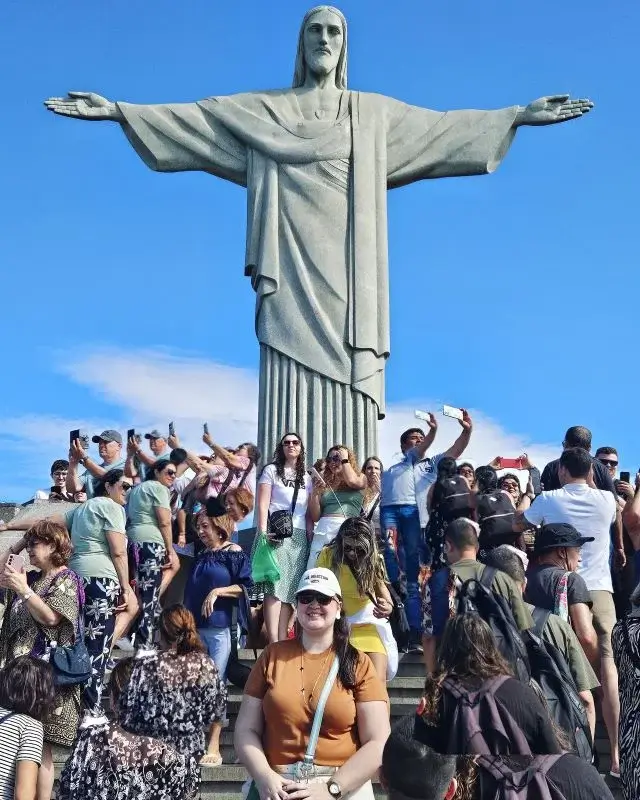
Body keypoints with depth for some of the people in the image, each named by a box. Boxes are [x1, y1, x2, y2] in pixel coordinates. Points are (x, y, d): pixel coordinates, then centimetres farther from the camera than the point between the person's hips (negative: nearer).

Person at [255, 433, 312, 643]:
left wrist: (311, 537, 9)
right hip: (277, 533, -5)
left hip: (299, 536, 5)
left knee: (290, 590, 1)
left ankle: (283, 642, 1)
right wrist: (263, 531, -14)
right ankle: (274, 644, -19)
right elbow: (263, 504, -2)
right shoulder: (271, 470, 8)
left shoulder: (306, 477, 21)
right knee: (275, 588, -14)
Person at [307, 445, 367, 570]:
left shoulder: (360, 478, 15)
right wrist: (315, 493, 2)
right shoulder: (325, 484, 20)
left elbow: (352, 481, -11)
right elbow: (315, 517, 18)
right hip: (324, 529, 3)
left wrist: (344, 459, 6)